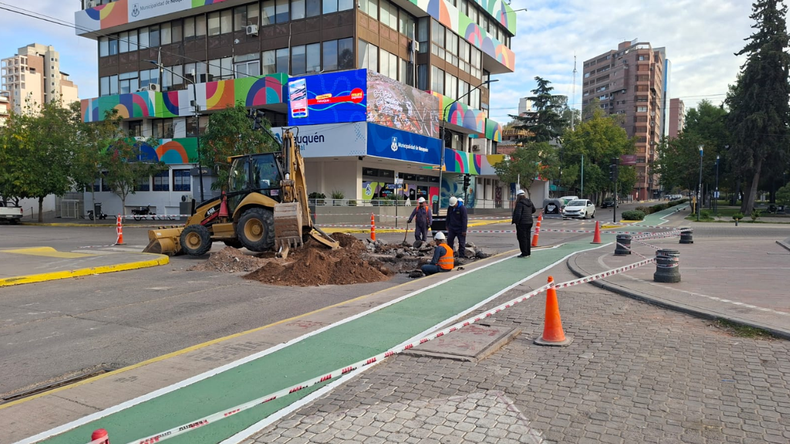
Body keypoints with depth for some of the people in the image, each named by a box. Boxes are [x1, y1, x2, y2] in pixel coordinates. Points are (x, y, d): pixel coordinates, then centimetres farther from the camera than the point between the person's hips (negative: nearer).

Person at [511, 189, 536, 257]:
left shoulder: (520, 203, -17)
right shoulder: (529, 202, 8)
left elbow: (518, 214, -22)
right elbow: (533, 210, 22)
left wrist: (515, 222, -13)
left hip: (522, 223, -8)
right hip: (529, 222, 8)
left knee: (522, 238, -1)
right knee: (527, 238, 15)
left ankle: (524, 253, -1)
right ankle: (528, 253, 21)